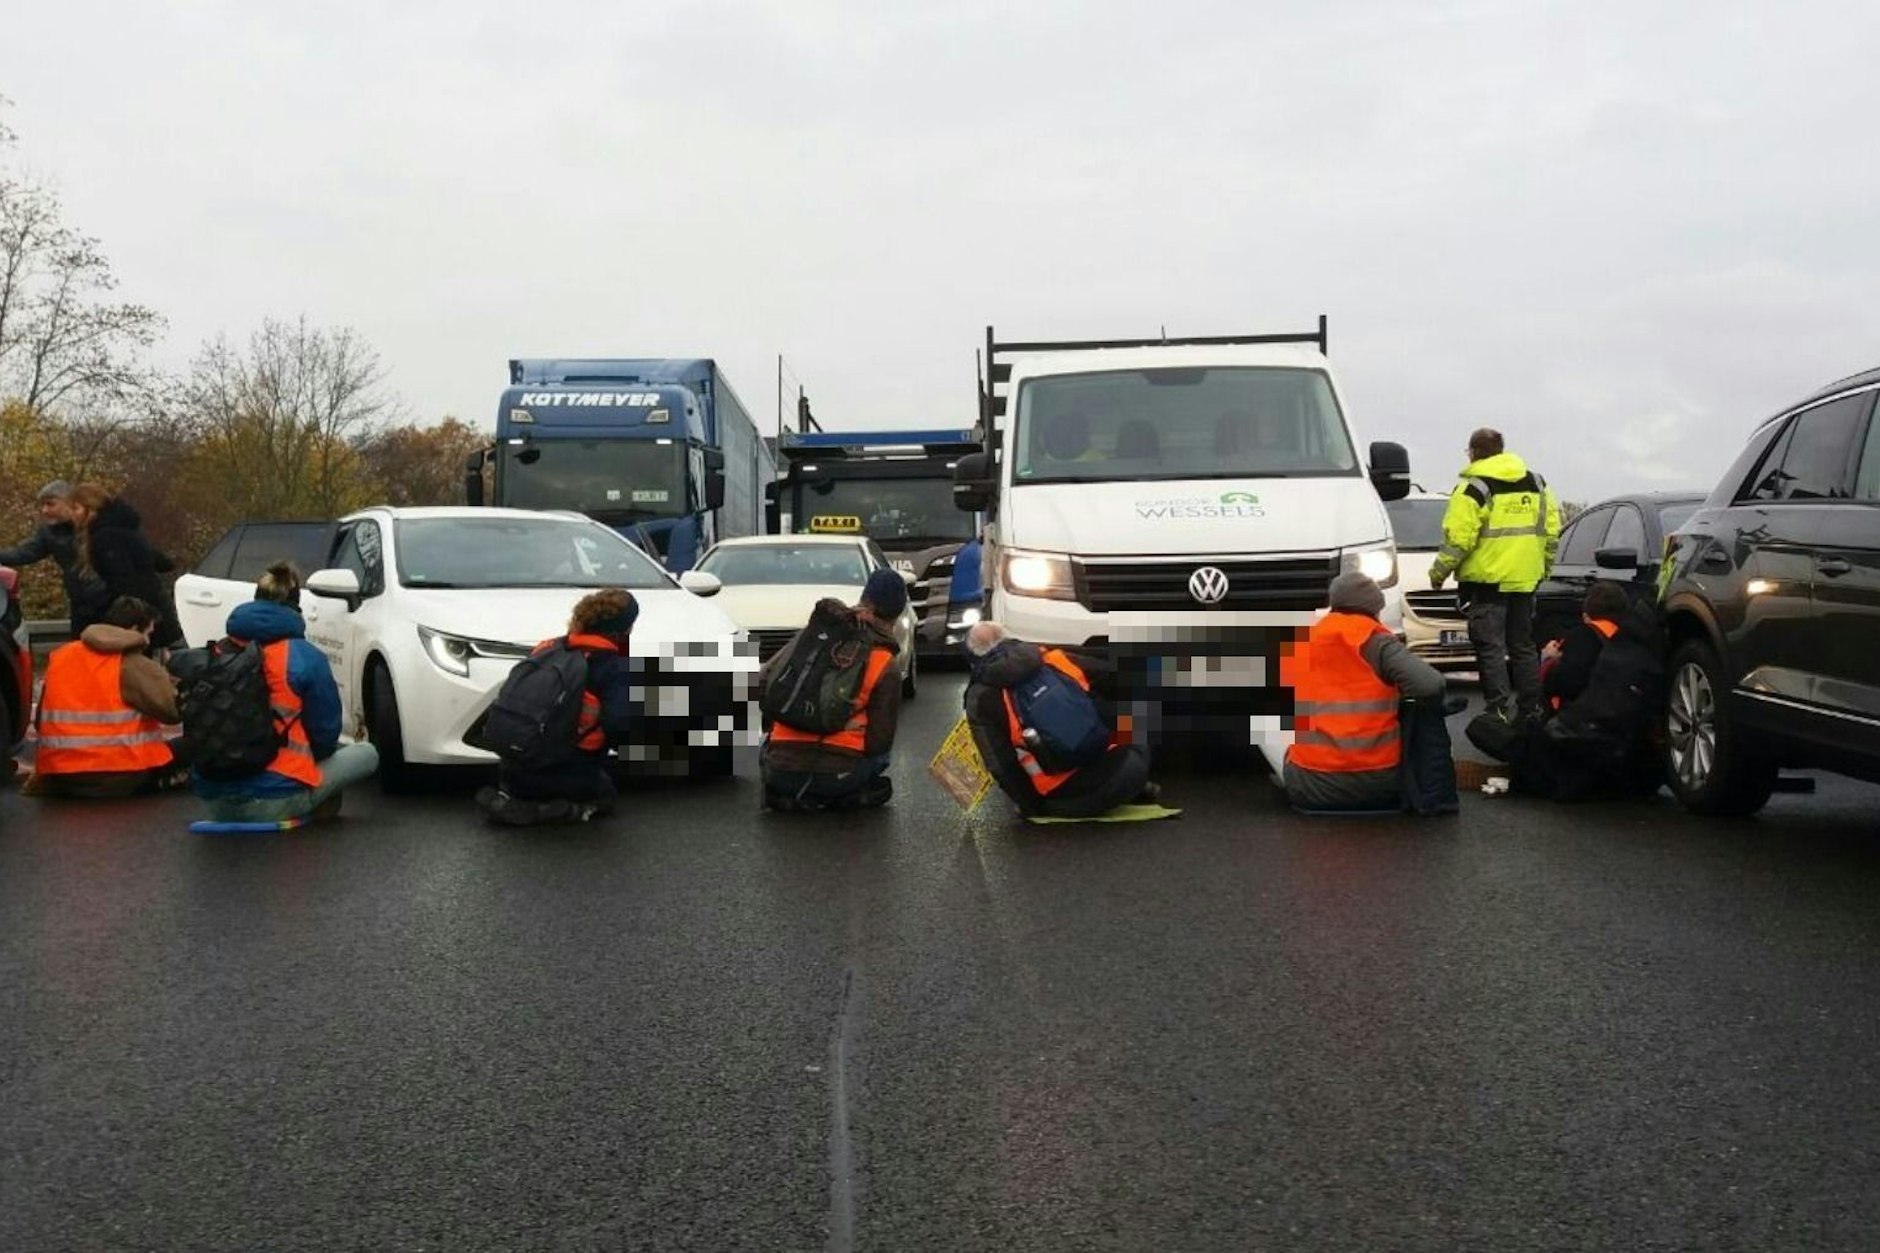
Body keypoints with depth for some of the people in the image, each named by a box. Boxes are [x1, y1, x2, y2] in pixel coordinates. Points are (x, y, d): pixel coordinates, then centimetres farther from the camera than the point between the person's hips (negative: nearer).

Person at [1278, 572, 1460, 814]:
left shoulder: (1297, 646, 7)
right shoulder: (1377, 641, -6)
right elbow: (1431, 686, -18)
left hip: (1309, 788, 5)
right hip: (1377, 785, -5)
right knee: (1427, 712, 18)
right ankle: (1434, 798, 20)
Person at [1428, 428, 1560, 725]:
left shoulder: (1475, 488, -11)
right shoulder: (1536, 483, 11)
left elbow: (1457, 537, -16)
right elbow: (1552, 528, 12)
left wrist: (1439, 572, -4)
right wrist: (1545, 565, 23)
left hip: (1487, 579, -7)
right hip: (1525, 579, 7)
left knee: (1490, 647, -4)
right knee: (1523, 645, 15)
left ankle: (1500, 712, -11)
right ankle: (1531, 712, 18)